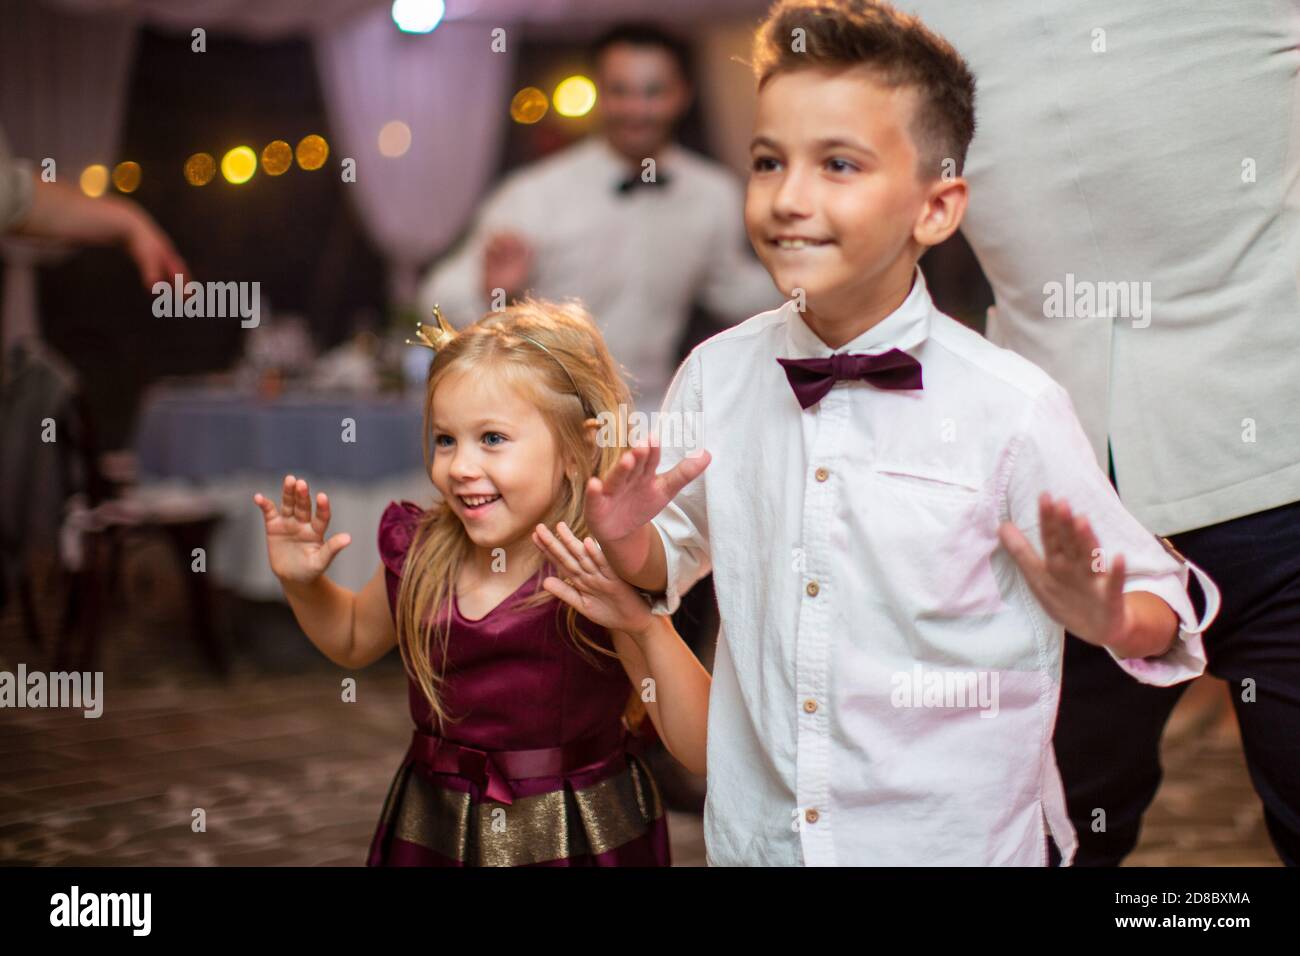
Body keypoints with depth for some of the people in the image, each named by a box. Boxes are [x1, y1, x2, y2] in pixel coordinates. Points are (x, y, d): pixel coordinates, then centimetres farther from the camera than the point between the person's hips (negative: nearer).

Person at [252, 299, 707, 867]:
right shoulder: (420, 555, -8)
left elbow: (699, 750, -26)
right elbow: (354, 640, 16)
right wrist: (301, 582, -3)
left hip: (579, 841, -4)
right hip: (430, 836, 4)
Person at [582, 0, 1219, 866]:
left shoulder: (1011, 408, -15)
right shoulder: (716, 376, -4)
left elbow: (1157, 611, -8)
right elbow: (676, 553, 11)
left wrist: (1107, 616, -28)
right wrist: (630, 540, -10)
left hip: (953, 837, -3)